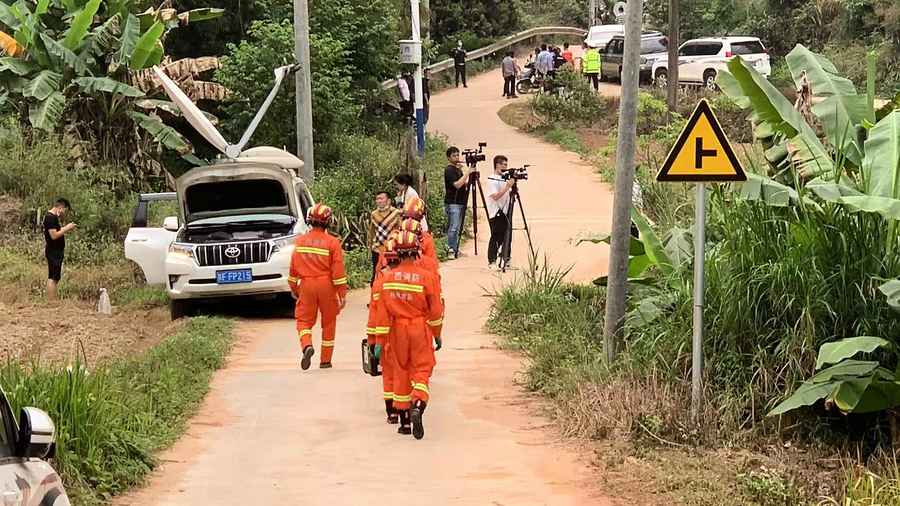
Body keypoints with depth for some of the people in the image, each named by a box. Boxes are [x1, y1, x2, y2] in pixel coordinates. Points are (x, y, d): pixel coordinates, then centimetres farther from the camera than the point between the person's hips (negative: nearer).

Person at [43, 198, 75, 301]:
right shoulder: (51, 218, -16)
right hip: (53, 252, -11)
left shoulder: (53, 217, 16)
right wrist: (66, 228, -15)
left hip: (56, 252, 11)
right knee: (53, 278, -10)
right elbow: (54, 235, -23)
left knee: (54, 278, 12)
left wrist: (65, 229, 10)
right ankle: (51, 302, -10)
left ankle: (52, 302, 16)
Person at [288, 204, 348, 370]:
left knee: (304, 320, 10)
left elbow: (293, 268, 6)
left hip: (306, 285, 1)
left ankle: (307, 345, -20)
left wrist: (294, 288, 19)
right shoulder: (332, 242, -8)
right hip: (327, 285, -1)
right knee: (328, 322, 12)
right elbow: (338, 271, -9)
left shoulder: (300, 241, 0)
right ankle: (325, 360, 16)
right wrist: (342, 294, -3)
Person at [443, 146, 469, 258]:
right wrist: (466, 173, -18)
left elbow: (463, 184, 24)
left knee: (457, 228, 9)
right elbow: (457, 184, -21)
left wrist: (468, 182, 5)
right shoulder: (449, 170, -10)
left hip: (460, 202, 9)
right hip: (452, 203, -9)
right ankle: (451, 250, -12)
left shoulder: (458, 169, 18)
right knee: (454, 227, -12)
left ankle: (454, 249, 12)